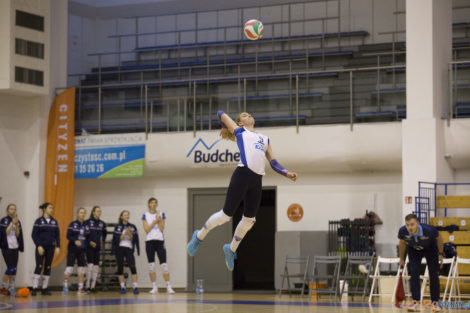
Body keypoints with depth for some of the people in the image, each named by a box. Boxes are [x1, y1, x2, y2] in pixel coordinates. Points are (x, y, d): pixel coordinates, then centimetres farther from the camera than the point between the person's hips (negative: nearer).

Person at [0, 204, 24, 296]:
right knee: (10, 268, -11)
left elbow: (18, 235, 7)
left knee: (14, 269, 3)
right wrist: (12, 223, -14)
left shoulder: (18, 222, 12)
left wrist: (16, 225, -6)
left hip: (15, 247, 6)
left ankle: (11, 289, 7)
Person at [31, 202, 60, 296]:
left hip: (51, 247, 4)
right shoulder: (39, 221, -3)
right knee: (39, 267, -11)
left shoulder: (54, 222, 10)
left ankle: (44, 289, 9)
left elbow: (57, 235, 12)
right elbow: (34, 235, -5)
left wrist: (58, 247, 2)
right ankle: (34, 288, -9)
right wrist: (38, 246, -15)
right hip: (41, 247, -4)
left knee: (48, 268, 4)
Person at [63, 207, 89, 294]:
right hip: (72, 249, -4)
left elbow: (88, 237, 13)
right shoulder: (73, 224, -3)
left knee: (81, 270, 3)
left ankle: (80, 288, 7)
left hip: (82, 250, 4)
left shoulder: (86, 225, 8)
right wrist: (75, 241, -25)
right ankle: (65, 285, 8)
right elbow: (68, 235, -10)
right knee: (69, 267, -7)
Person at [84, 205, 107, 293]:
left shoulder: (102, 223, 10)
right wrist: (89, 241, -11)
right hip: (89, 247, -5)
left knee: (96, 267, 3)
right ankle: (87, 286, -7)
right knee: (90, 266, -11)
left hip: (98, 247, 5)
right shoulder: (88, 222, -4)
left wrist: (102, 241, 16)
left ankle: (93, 286, 8)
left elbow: (104, 233, 27)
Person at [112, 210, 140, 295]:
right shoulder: (118, 227, 4)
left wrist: (130, 234, -13)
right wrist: (124, 233, -13)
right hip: (119, 249, 0)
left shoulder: (132, 227, 7)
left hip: (129, 249, 0)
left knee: (132, 267, -14)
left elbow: (134, 239, 3)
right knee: (120, 268, 3)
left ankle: (135, 287, -16)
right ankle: (122, 287, 11)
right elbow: (117, 239, -3)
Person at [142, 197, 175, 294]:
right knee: (151, 265, 1)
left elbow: (162, 229, -1)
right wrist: (155, 221, -12)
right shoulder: (145, 215, 6)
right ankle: (154, 287, 8)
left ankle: (168, 287, -8)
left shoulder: (161, 214, 6)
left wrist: (159, 220, -14)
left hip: (160, 241, -1)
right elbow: (146, 229, -5)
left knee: (164, 264, -8)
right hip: (149, 241, 1)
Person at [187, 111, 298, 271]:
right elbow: (221, 113, 19)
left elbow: (273, 163, 21)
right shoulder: (239, 131, 12)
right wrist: (225, 128, 35)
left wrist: (287, 173, 5)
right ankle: (199, 236, 19)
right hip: (242, 175, -5)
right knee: (226, 215, -3)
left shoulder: (265, 139, 26)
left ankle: (231, 249, 31)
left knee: (249, 220, 9)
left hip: (257, 180, 5)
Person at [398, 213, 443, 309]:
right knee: (414, 273, -12)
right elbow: (402, 243, -9)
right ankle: (415, 302, -8)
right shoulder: (402, 231, -34)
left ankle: (435, 302, 4)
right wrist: (401, 259, 4)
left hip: (430, 249, -1)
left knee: (434, 274, -6)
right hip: (413, 250, 1)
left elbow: (439, 238, -17)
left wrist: (441, 254, -7)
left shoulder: (429, 230, -41)